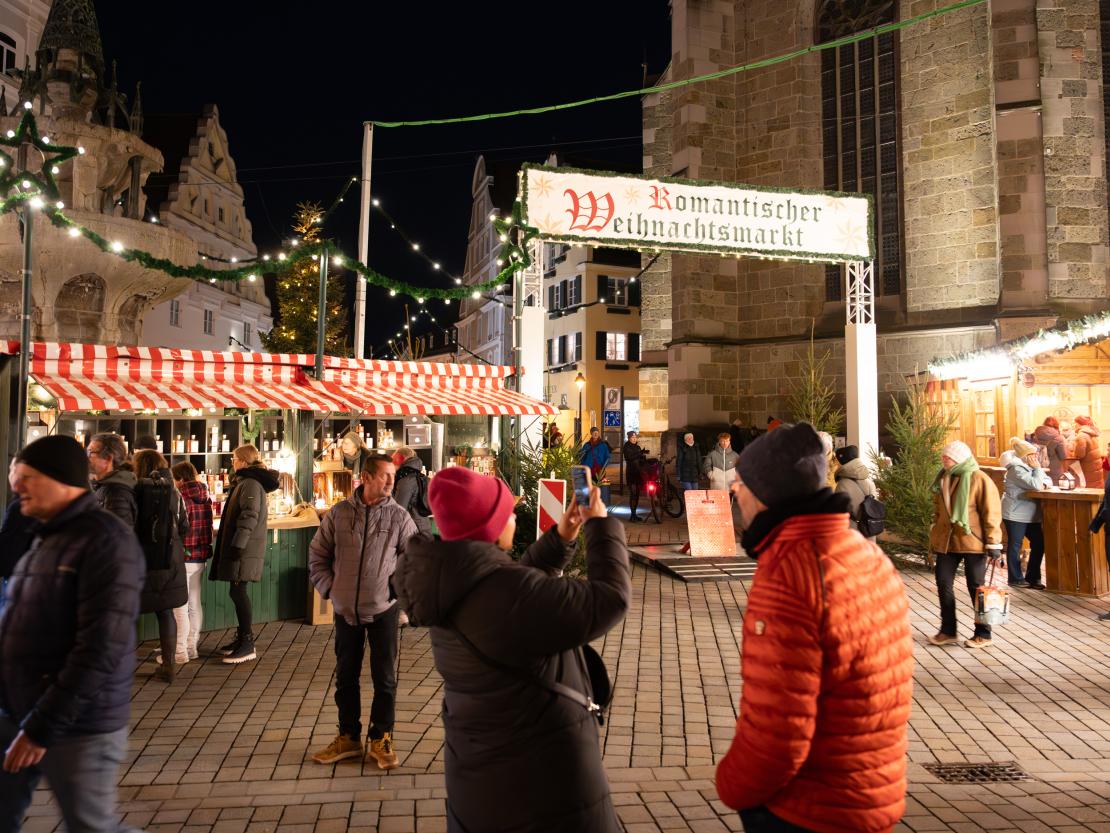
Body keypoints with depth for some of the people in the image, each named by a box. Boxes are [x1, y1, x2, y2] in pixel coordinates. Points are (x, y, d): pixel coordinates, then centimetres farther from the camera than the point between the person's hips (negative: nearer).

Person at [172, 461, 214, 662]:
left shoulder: (181, 498, -15)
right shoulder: (205, 498, 7)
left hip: (183, 557, -7)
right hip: (201, 557, 8)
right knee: (195, 604, 14)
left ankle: (180, 650, 5)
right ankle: (192, 647, 22)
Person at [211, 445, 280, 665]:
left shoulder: (250, 484, -13)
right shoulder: (244, 482, 20)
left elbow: (249, 517, -22)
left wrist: (237, 545, -24)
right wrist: (232, 546, 23)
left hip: (245, 550, -10)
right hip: (242, 548, 10)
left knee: (238, 591, -9)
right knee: (238, 592, 14)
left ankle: (247, 645, -5)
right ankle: (242, 638, 24)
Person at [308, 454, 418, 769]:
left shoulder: (398, 516, -6)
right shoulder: (339, 513, -3)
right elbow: (317, 554, 7)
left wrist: (399, 588, -7)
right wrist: (328, 587, 0)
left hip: (383, 610, -2)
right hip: (345, 610, 2)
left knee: (385, 678, 6)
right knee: (346, 677, 15)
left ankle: (381, 739, 23)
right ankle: (348, 737, 32)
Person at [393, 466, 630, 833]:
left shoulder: (457, 584, -2)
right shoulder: (504, 592, -30)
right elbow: (608, 600, -24)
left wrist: (559, 539, 10)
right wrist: (601, 526, -10)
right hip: (541, 776, -8)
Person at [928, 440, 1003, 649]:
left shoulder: (979, 480, -11)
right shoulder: (943, 479, 9)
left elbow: (991, 513, -12)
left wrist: (993, 544, -14)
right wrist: (934, 537, 18)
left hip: (972, 541, -6)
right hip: (946, 541, 6)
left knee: (976, 587, 4)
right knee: (943, 583, 6)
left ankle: (983, 634, 17)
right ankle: (948, 631, 18)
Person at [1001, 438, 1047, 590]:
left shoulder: (1028, 467, 15)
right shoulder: (1017, 468, -15)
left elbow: (1041, 482, 17)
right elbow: (1035, 485, -24)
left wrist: (1044, 481, -6)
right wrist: (1037, 468, -12)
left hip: (1030, 515, 9)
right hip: (1015, 514, -9)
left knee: (1038, 543, 7)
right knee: (1015, 545, 0)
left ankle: (1032, 577, 16)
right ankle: (1016, 579, 9)